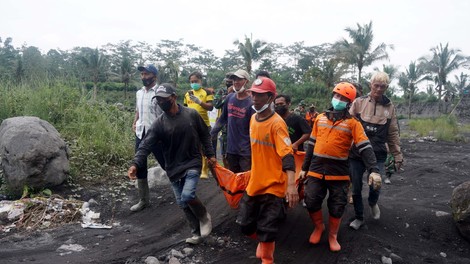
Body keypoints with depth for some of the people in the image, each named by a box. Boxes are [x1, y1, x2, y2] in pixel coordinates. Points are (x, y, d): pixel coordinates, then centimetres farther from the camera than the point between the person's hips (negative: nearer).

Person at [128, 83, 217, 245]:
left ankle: (204, 216, 10)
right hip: (173, 168, 3)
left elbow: (204, 135, 5)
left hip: (193, 163, -3)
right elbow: (146, 145, -14)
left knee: (187, 196, -21)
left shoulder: (191, 114, -7)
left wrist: (210, 154, 4)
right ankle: (197, 233, 26)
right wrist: (136, 164, -28)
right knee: (182, 203, 7)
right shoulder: (159, 123, -6)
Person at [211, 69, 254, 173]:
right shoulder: (230, 98, 4)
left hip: (246, 150, -5)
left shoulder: (251, 103, -12)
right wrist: (211, 134, 16)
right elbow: (222, 118, 16)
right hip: (231, 149, 5)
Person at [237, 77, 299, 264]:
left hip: (273, 185, -7)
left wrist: (291, 184, -37)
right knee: (246, 224, 15)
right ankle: (263, 241, 45)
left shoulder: (276, 123, -18)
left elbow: (287, 155, -25)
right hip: (254, 182, 7)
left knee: (266, 230, 2)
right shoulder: (253, 119, 6)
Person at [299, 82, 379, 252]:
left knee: (337, 207, 7)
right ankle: (318, 227, 32)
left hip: (339, 173, -2)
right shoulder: (320, 118, 8)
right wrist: (304, 168, 12)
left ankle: (333, 235, 31)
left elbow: (365, 148, -10)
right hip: (316, 170, 3)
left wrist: (374, 170, -24)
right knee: (311, 202, 4)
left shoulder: (352, 123, -2)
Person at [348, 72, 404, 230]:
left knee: (375, 187, -6)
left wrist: (397, 156, 9)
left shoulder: (389, 107, 6)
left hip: (378, 155, 1)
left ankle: (373, 203, 31)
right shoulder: (359, 102, 0)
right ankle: (359, 218, 29)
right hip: (356, 153, 0)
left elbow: (393, 133, 10)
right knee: (356, 188, 6)